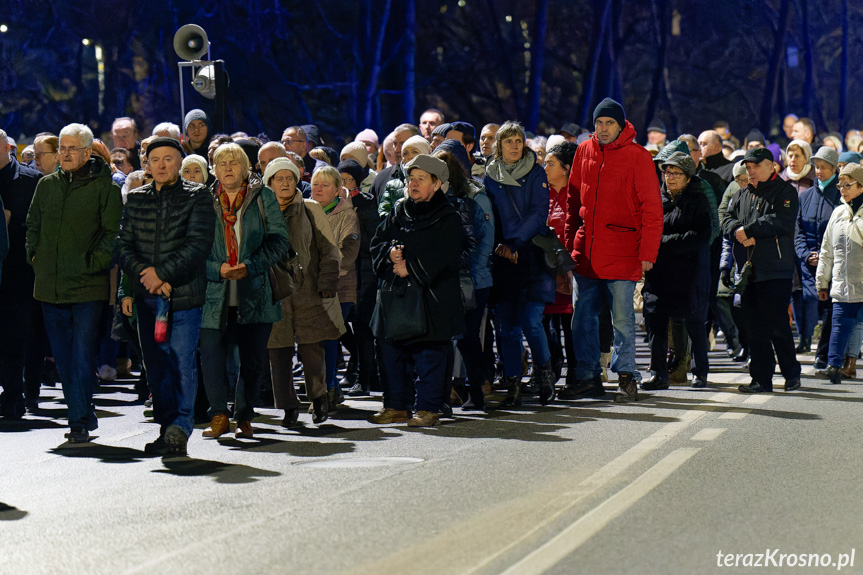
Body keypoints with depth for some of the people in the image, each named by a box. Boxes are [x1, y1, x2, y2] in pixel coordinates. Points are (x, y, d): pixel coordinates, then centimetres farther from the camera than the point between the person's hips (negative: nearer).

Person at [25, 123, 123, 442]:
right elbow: (33, 224, 21)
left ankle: (80, 422, -5)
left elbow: (113, 233, -5)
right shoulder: (47, 185, 12)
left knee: (82, 358, -8)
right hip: (51, 285, 5)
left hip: (88, 286, -5)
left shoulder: (104, 187, -3)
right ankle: (84, 416, 21)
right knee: (63, 358, 10)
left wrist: (94, 263, -13)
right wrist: (34, 255, 8)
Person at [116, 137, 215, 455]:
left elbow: (199, 244, -9)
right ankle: (167, 429, 13)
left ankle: (181, 428, -4)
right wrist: (144, 273, -9)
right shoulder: (135, 199, 12)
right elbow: (123, 244, 8)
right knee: (156, 364, 6)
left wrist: (162, 272, -14)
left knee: (183, 361, -9)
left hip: (184, 293, -4)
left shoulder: (197, 196, 1)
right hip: (146, 296, 4)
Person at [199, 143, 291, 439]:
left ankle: (244, 416, 21)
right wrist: (217, 269, -12)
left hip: (255, 294, 0)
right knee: (211, 356, -7)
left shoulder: (263, 198, 6)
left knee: (254, 360, 5)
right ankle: (219, 415, 6)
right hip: (214, 295, 0)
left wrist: (249, 266, -13)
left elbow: (279, 242, 0)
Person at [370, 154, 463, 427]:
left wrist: (411, 267, -14)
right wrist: (390, 253, -7)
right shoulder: (399, 212, 14)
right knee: (393, 352, 8)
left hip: (431, 298, -6)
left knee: (429, 354, -5)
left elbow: (444, 258, -12)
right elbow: (377, 242, 15)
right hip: (396, 293, 6)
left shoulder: (448, 218, -3)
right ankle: (396, 406, 17)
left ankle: (428, 408, 1)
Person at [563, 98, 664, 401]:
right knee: (582, 317, 6)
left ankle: (625, 374, 13)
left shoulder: (637, 157, -5)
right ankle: (588, 378, 12)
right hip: (585, 253, 5)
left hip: (621, 255, -5)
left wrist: (647, 252, -11)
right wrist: (570, 243, 10)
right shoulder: (584, 152, 9)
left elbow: (652, 209, -5)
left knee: (622, 318, 0)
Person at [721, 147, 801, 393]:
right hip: (748, 271, 6)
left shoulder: (785, 192, 1)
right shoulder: (742, 195, 19)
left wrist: (748, 230, -13)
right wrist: (739, 233, -13)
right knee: (754, 327, 5)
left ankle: (792, 374, 8)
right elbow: (727, 220, 9)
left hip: (776, 271, -6)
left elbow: (781, 221, -14)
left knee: (778, 326, -6)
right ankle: (761, 379, 9)